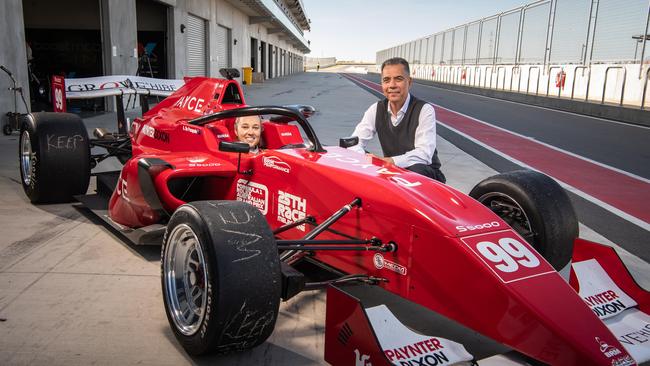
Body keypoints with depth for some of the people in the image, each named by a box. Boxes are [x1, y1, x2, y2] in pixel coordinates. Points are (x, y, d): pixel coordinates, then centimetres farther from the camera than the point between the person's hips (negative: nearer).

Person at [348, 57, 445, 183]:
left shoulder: (424, 110, -13)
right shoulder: (376, 109, 0)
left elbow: (424, 154, -25)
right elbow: (355, 141, -5)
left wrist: (391, 161, -39)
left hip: (424, 173, -3)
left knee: (417, 170, -38)